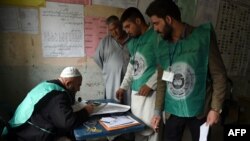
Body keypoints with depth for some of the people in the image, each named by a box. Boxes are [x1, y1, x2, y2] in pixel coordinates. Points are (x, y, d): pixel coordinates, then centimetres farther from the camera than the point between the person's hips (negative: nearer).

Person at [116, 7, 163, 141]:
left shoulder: (156, 36, -8)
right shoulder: (132, 42, 15)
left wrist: (150, 84, -17)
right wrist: (123, 86, 20)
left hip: (151, 91, -7)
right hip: (136, 91, 7)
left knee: (150, 127, 1)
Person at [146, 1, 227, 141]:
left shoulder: (203, 36, -9)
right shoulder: (163, 48, 3)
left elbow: (219, 75, -7)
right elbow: (161, 82, 8)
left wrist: (215, 108, -9)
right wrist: (158, 111, 9)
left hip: (199, 111, -3)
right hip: (173, 112, 3)